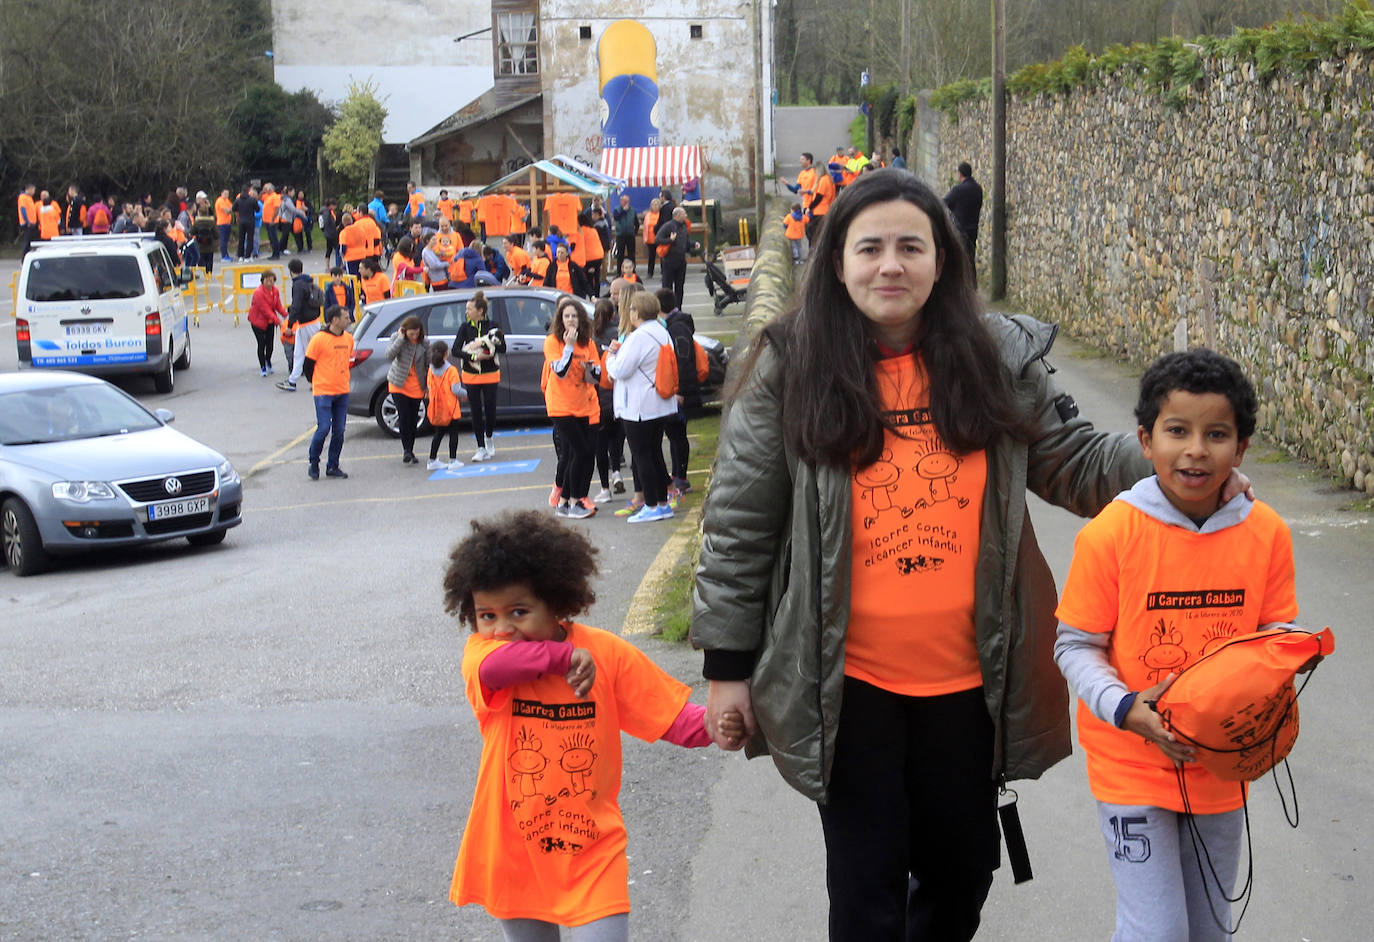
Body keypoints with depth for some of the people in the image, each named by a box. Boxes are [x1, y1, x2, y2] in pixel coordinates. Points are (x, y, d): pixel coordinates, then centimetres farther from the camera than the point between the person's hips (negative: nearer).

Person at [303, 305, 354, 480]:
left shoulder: (348, 338, 7)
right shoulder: (319, 339, -11)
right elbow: (308, 363, -2)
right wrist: (314, 382, 9)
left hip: (342, 392, 6)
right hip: (323, 392, -6)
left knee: (339, 431, 5)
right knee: (324, 428, -9)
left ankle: (333, 466, 14)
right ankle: (313, 463, 10)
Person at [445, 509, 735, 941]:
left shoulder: (604, 652, -9)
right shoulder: (481, 652, -11)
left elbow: (672, 717, -7)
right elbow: (494, 667, -37)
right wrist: (563, 656, -30)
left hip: (592, 849, -1)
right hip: (513, 852, 1)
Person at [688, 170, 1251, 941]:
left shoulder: (1000, 358, 1)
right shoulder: (791, 369, -4)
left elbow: (1075, 461, 7)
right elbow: (739, 524, -2)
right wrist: (728, 666, -3)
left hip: (969, 676, 3)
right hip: (849, 681, -2)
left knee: (963, 866, 18)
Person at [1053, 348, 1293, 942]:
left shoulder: (1266, 534, -6)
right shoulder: (1110, 535, -16)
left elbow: (1278, 635, 5)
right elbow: (1076, 647, -9)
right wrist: (1125, 708, -25)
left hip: (1222, 768, 4)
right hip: (1132, 766, -4)